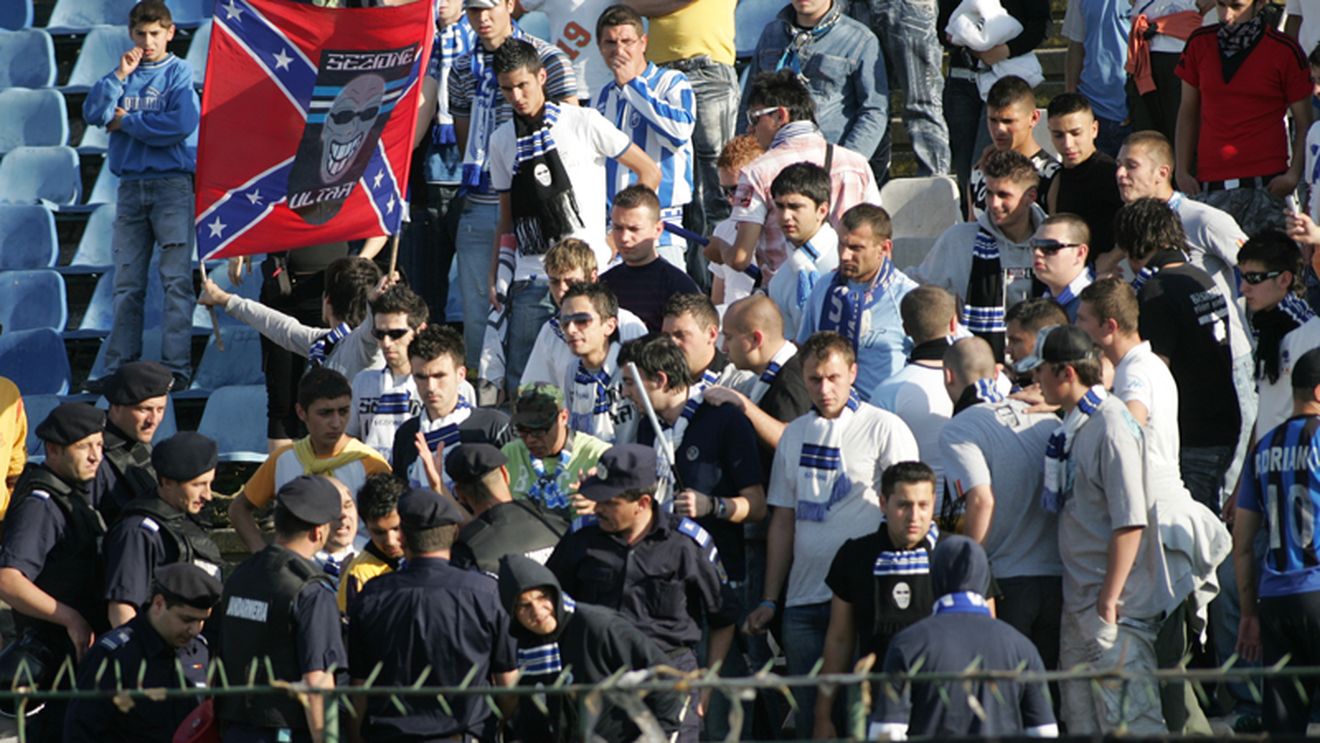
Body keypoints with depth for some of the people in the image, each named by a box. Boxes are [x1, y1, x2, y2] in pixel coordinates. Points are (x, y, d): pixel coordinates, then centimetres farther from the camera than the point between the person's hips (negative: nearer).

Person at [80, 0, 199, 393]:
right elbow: (93, 113, 2)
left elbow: (182, 124, -14)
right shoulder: (124, 72, 14)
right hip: (131, 187, 5)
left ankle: (177, 368, -10)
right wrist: (119, 76, -8)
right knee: (127, 284, 4)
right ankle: (118, 370, 4)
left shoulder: (179, 73, 1)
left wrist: (126, 121, -5)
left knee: (176, 280, -8)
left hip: (172, 183, -5)